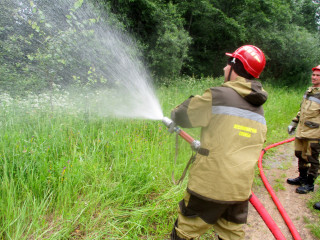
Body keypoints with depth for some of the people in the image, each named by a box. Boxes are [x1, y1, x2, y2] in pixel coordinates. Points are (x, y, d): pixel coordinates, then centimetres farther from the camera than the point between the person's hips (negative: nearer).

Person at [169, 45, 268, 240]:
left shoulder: (219, 96, -14)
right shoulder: (259, 111, 9)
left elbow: (181, 115, -5)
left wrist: (174, 116, 20)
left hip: (210, 187, -7)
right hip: (241, 190, 7)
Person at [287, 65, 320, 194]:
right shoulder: (309, 91, 14)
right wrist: (294, 122, 22)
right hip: (301, 131, 8)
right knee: (300, 155, 18)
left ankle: (309, 184, 19)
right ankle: (302, 178, 36)